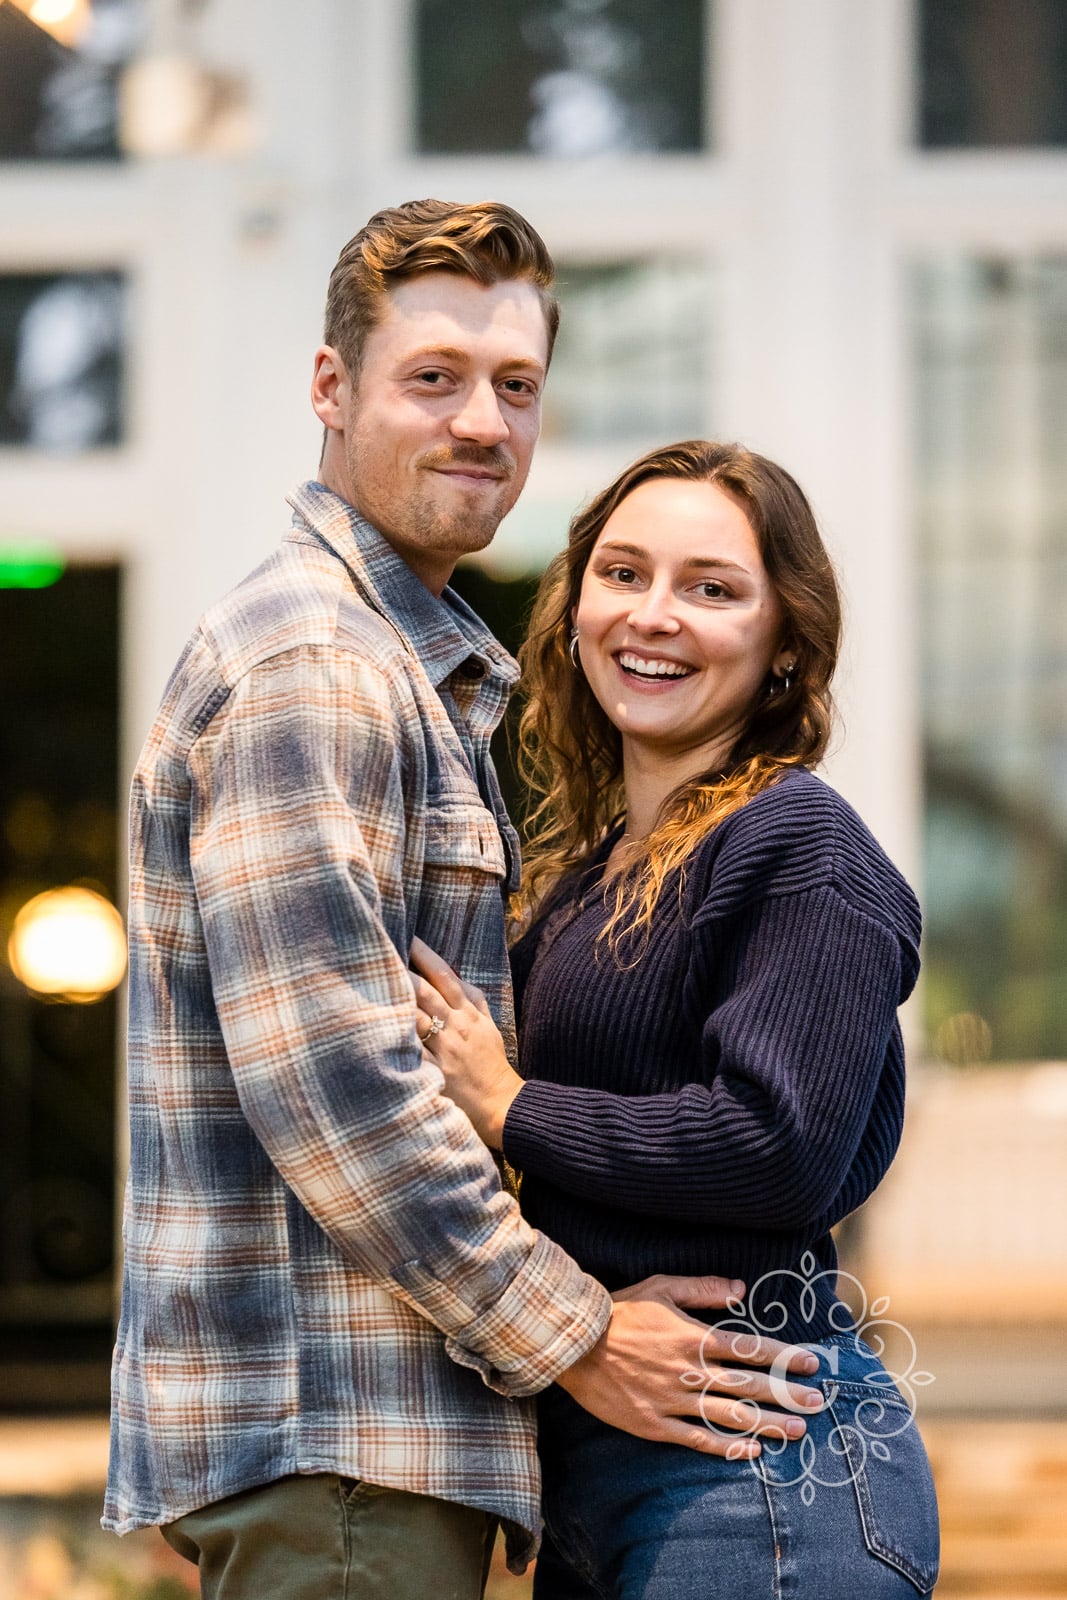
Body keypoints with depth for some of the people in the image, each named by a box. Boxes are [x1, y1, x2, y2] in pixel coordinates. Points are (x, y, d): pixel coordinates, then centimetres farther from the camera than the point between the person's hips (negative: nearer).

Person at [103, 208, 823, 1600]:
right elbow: (327, 1076, -20)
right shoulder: (305, 668, -12)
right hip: (331, 1433, -10)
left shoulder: (418, 674, 21)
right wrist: (571, 1336, -13)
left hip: (392, 1420, 10)